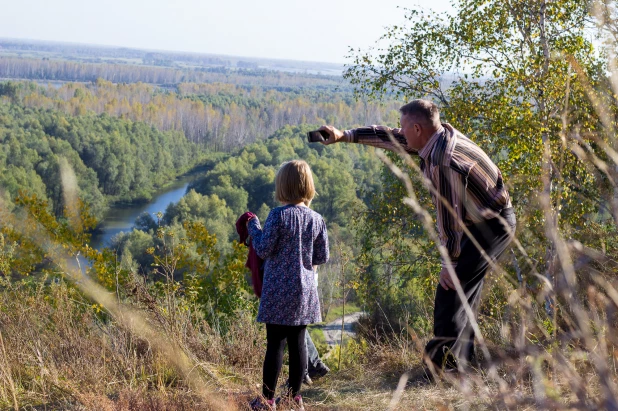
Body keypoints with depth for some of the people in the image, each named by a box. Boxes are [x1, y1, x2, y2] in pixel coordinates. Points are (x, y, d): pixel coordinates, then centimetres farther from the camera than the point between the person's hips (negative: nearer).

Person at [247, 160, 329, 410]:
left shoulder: (278, 216, -12)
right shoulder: (317, 220, 2)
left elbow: (264, 250, -11)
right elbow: (323, 257, 6)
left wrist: (253, 227, 4)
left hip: (279, 289, -4)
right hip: (305, 290, 4)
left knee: (275, 343, 0)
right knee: (298, 342, 9)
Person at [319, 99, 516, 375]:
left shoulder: (441, 164, -28)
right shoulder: (443, 134, 2)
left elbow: (450, 219, -22)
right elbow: (390, 137, 15)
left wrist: (449, 264, -12)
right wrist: (344, 135, 17)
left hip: (490, 227, -10)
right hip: (497, 220, 10)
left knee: (450, 292, -10)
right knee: (465, 291, 16)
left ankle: (442, 364, -7)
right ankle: (462, 360, 24)